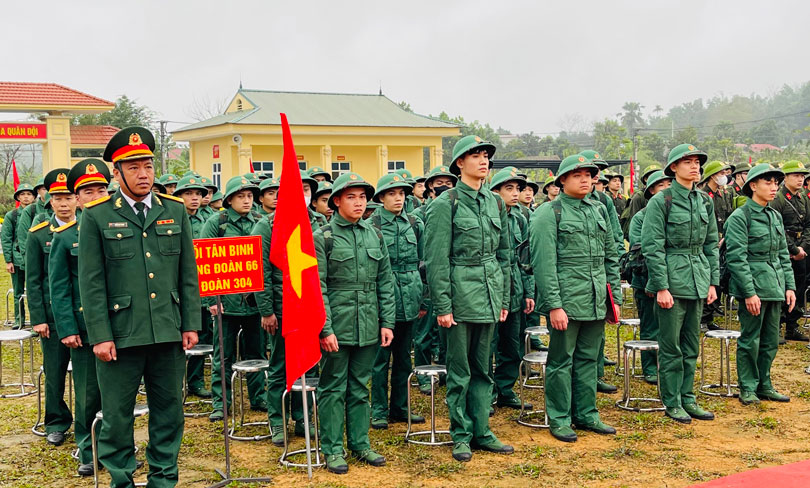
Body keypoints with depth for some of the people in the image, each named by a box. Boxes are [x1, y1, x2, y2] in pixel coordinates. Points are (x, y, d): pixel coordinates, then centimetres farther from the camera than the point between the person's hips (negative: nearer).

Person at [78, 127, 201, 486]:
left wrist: (191, 324, 4)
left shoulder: (175, 210, 8)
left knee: (169, 411, 12)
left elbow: (188, 273, 9)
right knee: (117, 415, 7)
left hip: (169, 333, 3)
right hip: (120, 334, -2)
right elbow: (91, 282, -3)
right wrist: (100, 335, -8)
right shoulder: (96, 216, -1)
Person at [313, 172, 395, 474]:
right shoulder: (323, 237, -6)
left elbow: (385, 281, 9)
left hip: (368, 327, 4)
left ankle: (360, 443, 23)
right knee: (334, 388, 5)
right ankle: (333, 449, 14)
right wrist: (325, 329, -14)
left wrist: (387, 322, 4)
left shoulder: (374, 234, 8)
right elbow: (318, 287, -9)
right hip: (337, 326, -4)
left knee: (360, 386, 13)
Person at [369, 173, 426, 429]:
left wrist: (423, 299, 10)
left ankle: (399, 407, 24)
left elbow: (422, 262, 12)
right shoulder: (372, 225, -5)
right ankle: (379, 410, 13)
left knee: (403, 356, 13)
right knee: (381, 356, 2)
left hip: (408, 299, 5)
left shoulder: (415, 223, 8)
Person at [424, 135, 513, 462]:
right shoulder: (445, 204, -8)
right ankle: (461, 436, 15)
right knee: (460, 371, 4)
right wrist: (442, 306, -13)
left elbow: (504, 254, 15)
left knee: (483, 369, 13)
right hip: (460, 296, -6)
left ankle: (482, 432, 22)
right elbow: (437, 260, -11)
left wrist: (504, 299, 12)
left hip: (489, 296, 6)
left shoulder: (495, 203, 10)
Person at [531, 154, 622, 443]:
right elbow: (544, 264, -12)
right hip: (566, 301, -6)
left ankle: (587, 415, 24)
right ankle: (559, 420, 14)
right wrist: (554, 305, -16)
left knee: (588, 359, 13)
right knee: (561, 361, 3)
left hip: (597, 301, 6)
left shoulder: (599, 211, 13)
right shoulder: (549, 213, -7)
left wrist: (615, 298, 12)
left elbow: (611, 257, 17)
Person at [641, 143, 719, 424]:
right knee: (671, 347, 2)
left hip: (698, 281, 6)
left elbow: (711, 245, 15)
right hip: (672, 280, -6)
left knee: (691, 345, 13)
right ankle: (672, 402, 12)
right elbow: (652, 247, -12)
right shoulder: (661, 201, -9)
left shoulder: (705, 201, 10)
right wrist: (661, 287, -15)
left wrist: (712, 282, 9)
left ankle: (687, 398, 23)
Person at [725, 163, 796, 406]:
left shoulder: (775, 216, 13)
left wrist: (789, 286, 9)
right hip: (753, 287, -7)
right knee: (750, 340, 0)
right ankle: (748, 388, 11)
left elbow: (783, 254, 17)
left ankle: (764, 385, 24)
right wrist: (749, 292, -18)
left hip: (775, 286, 7)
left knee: (771, 340, 12)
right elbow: (736, 258, -15)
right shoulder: (740, 217, -10)